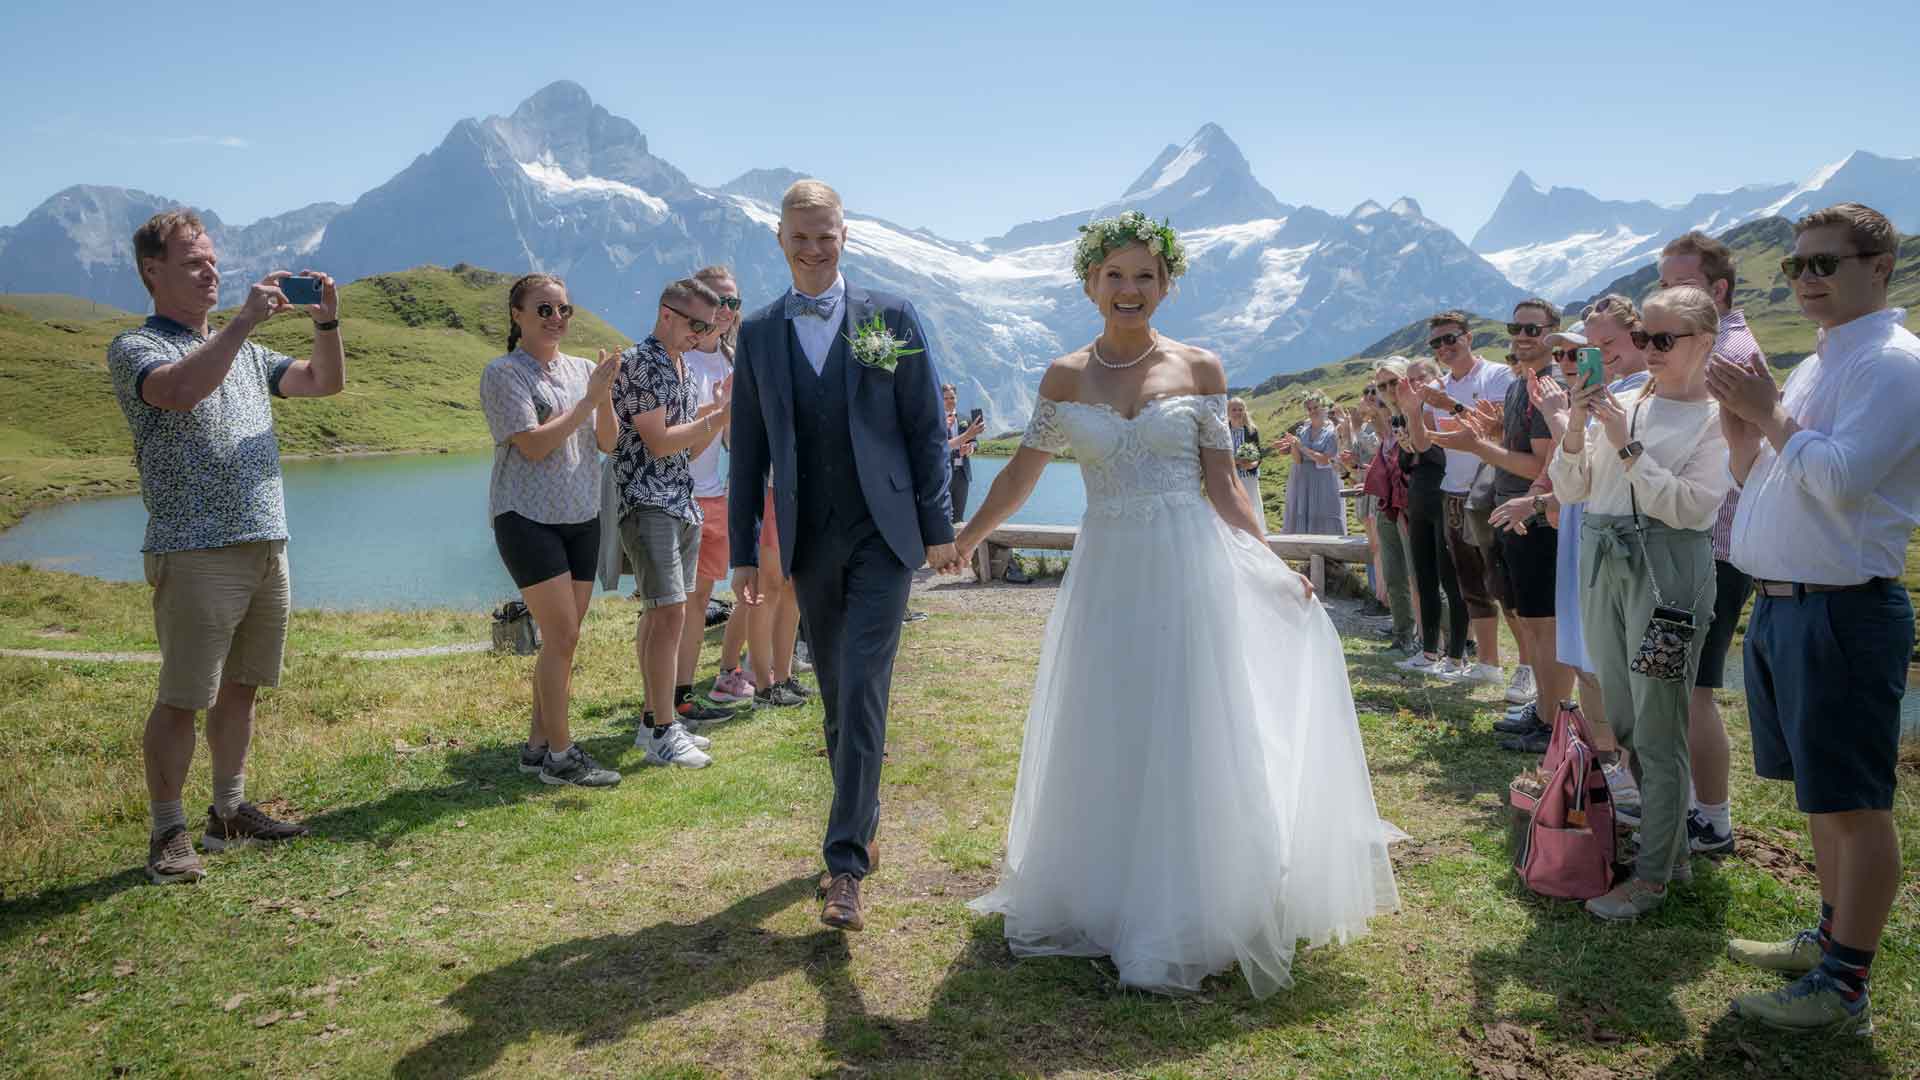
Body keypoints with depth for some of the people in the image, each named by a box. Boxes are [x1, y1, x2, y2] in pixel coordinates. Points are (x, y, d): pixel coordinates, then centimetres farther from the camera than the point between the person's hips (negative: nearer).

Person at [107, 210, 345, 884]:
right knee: (182, 699, -3)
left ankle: (229, 813, 24)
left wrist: (326, 324, 0)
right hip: (195, 553, -7)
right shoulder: (135, 347, -2)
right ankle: (168, 835, 7)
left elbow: (325, 382, 17)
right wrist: (246, 319, -23)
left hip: (267, 548, 7)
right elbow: (181, 389, -23)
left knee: (240, 688, 14)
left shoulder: (246, 352, 20)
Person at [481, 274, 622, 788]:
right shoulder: (504, 373, -7)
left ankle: (537, 745, 19)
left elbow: (606, 443, 7)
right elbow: (535, 445, -16)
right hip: (529, 517, -6)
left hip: (582, 516, 6)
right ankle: (560, 755, 2)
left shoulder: (580, 369, 10)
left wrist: (606, 396, -9)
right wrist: (589, 399, -15)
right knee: (561, 636, -8)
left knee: (564, 639, 8)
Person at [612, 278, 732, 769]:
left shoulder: (684, 370, 17)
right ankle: (662, 732, -8)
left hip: (683, 506, 9)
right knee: (669, 613, -13)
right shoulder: (636, 362, -10)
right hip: (647, 504, -9)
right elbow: (659, 442, -17)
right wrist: (718, 417, -14)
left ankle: (655, 719, 18)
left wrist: (721, 411, 4)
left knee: (659, 615, 12)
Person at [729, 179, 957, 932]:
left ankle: (846, 866, -7)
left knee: (862, 694, -10)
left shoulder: (892, 317, 0)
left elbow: (926, 427, 1)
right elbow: (749, 449, 8)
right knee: (837, 698, 13)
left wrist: (939, 525, -2)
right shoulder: (758, 333, 7)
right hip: (809, 544, 3)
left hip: (882, 536, -3)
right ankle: (863, 825, 31)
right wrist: (743, 551, 6)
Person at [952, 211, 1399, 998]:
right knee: (1103, 746, 11)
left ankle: (1182, 920, 17)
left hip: (1188, 572, -2)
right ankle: (1098, 904, 29)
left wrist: (1272, 570, -5)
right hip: (1106, 577, 2)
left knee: (1188, 743, 3)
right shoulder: (1066, 377, 4)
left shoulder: (1200, 368, 0)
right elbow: (1021, 475, 10)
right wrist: (960, 543, 13)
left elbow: (1222, 483, 1)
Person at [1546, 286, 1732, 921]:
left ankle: (1652, 876, 12)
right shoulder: (1623, 402, 9)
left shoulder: (1717, 416, -6)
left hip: (1667, 573, -6)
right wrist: (1575, 429, -7)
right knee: (1622, 723, 14)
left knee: (1657, 732, 0)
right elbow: (1570, 489, 9)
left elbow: (1693, 507, -16)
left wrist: (1626, 446, -17)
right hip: (1603, 564, 6)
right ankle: (1670, 847, 31)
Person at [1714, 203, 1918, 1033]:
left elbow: (1838, 481, -24)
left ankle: (1845, 986, 11)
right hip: (1781, 605, 9)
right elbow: (1757, 477, 20)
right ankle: (1832, 937, 36)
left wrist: (1770, 411, -12)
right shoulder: (1814, 367, 16)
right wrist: (1739, 421, 3)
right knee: (1822, 794, 20)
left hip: (1843, 612, -9)